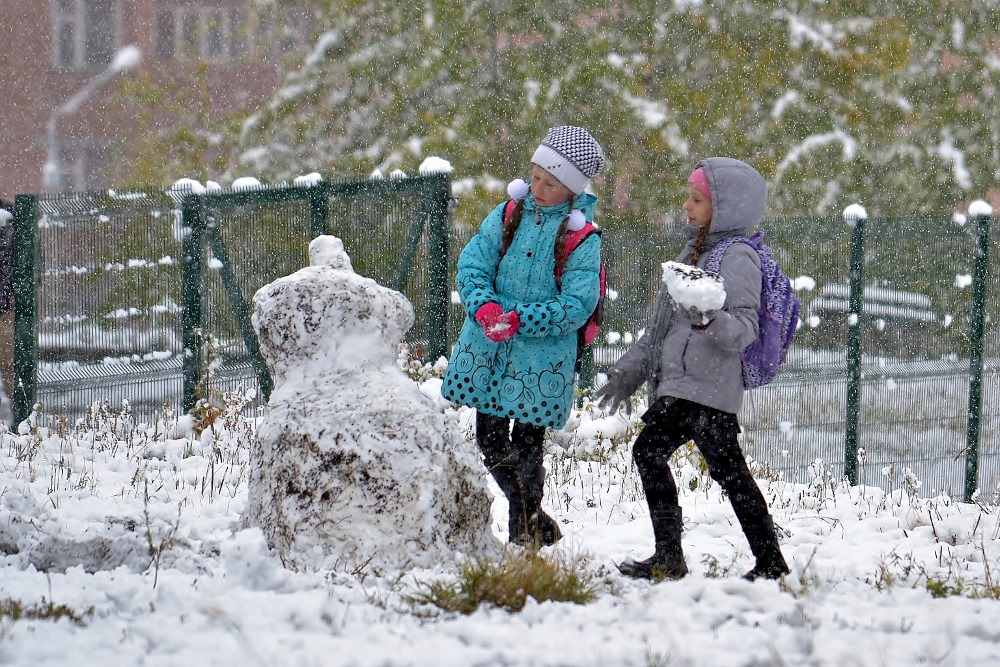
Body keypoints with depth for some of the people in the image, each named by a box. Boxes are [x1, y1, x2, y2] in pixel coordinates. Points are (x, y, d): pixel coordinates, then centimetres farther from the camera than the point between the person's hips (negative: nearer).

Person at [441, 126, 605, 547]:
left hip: (542, 360, -5)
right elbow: (472, 264, 0)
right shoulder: (507, 216, 5)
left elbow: (577, 306, -14)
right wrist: (485, 308, -19)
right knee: (490, 440, 11)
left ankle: (525, 532, 17)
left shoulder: (583, 239, -8)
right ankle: (531, 517, 30)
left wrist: (520, 320, -23)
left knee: (526, 447, -1)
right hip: (487, 350, 5)